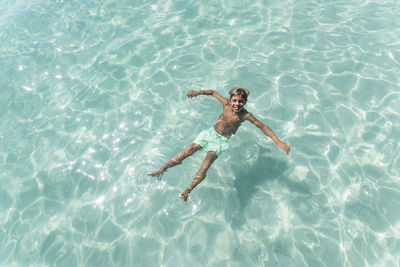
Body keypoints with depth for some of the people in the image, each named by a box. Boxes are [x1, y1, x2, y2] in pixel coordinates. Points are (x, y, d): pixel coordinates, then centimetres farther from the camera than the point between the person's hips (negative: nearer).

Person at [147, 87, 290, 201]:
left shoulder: (245, 115, -12)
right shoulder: (226, 103, -4)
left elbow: (262, 126, -15)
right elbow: (213, 92, 9)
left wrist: (278, 141, -23)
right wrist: (197, 92, -2)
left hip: (222, 141, -3)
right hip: (211, 132, 3)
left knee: (209, 157, -28)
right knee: (191, 148, -16)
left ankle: (188, 190, -36)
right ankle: (161, 170, -12)